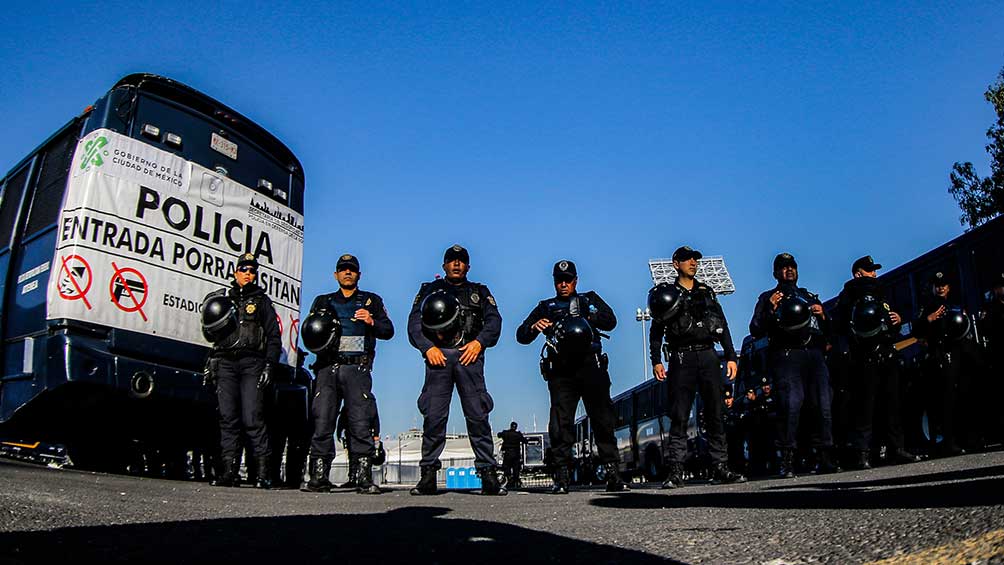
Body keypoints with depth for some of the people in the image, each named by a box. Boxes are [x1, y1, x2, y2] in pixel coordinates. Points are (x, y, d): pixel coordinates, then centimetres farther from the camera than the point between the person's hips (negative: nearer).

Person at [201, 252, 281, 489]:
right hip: (225, 362, 3)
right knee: (228, 417, -1)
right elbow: (209, 335, 24)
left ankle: (263, 472, -9)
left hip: (251, 362, -3)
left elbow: (274, 337, 8)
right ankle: (228, 471, 1)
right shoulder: (222, 298, 19)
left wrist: (269, 365, -3)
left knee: (252, 418, -11)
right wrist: (212, 326, 0)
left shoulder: (261, 300, 13)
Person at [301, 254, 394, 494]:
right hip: (328, 368, 2)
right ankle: (318, 477, -2)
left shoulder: (371, 301, 19)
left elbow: (388, 331, 12)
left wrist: (372, 322, -8)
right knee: (322, 421, -6)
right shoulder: (323, 302, 24)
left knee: (360, 423, -9)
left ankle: (364, 478, -8)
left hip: (357, 368, -2)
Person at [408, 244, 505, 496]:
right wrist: (428, 347, -6)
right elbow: (414, 323, 11)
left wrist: (479, 342, -8)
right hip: (438, 356, 0)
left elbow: (494, 320, 10)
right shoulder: (429, 290, 23)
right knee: (433, 415, -7)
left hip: (469, 355, 0)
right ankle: (428, 476, -1)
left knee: (478, 414, -7)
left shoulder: (480, 292, 25)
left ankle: (488, 473, -6)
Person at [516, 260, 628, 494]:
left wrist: (586, 314, -10)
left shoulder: (589, 299, 23)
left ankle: (613, 474, -3)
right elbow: (521, 336, 15)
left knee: (602, 419, -5)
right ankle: (561, 477, -10)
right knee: (561, 421, -11)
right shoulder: (545, 307, 24)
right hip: (561, 371, 0)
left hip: (591, 366, 0)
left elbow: (610, 322, 7)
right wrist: (534, 327, -7)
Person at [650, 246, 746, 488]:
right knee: (679, 417, -6)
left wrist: (731, 357, 8)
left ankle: (720, 468, 6)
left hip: (708, 356, 3)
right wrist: (656, 361, -6)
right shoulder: (667, 293, 9)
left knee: (715, 414, 1)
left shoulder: (707, 292, 19)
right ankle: (676, 472, -6)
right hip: (681, 358, -3)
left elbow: (723, 326, 17)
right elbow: (656, 330, 5)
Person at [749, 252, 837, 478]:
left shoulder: (810, 296, 30)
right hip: (786, 356, -4)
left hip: (814, 355, 4)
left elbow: (829, 331, 28)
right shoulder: (768, 298, 18)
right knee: (790, 404, -16)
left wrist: (823, 316, 7)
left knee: (823, 404, -7)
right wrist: (771, 311, -8)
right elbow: (755, 331, 6)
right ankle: (786, 461, -14)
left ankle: (825, 458, -1)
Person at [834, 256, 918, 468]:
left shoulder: (881, 297, 28)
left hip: (888, 356, 7)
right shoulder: (848, 297, 6)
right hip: (865, 358, -7)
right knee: (864, 405, -10)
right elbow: (841, 327, -8)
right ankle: (861, 453, -10)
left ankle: (896, 449, 12)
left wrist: (898, 321, 10)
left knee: (892, 403, 6)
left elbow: (894, 331, 30)